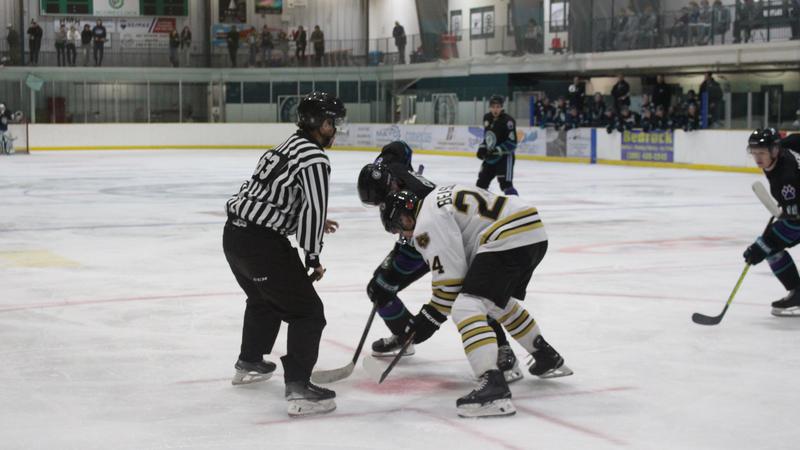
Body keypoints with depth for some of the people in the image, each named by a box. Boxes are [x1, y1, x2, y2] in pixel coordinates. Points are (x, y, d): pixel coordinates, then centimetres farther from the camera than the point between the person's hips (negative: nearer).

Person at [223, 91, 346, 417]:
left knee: (264, 300, 32)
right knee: (307, 312, -5)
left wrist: (314, 222, 28)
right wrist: (313, 257, -9)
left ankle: (249, 363, 48)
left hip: (235, 233, 10)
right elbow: (313, 210, -19)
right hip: (261, 244, -10)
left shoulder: (289, 147, 17)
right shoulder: (314, 159, -13)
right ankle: (298, 389, -12)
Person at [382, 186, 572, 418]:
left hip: (508, 240, -10)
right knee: (500, 303, 32)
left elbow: (450, 275, -8)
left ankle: (493, 386, -31)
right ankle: (548, 359, 45)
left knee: (466, 308, -16)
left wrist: (430, 317, 3)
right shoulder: (438, 198, 24)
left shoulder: (427, 222, -6)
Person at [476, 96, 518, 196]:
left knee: (506, 184, -21)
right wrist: (482, 147, 8)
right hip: (489, 157, 8)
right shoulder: (487, 118, 4)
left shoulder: (508, 121, -19)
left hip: (504, 157, -8)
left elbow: (512, 142, -21)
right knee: (481, 183, 16)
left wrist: (498, 150, -28)